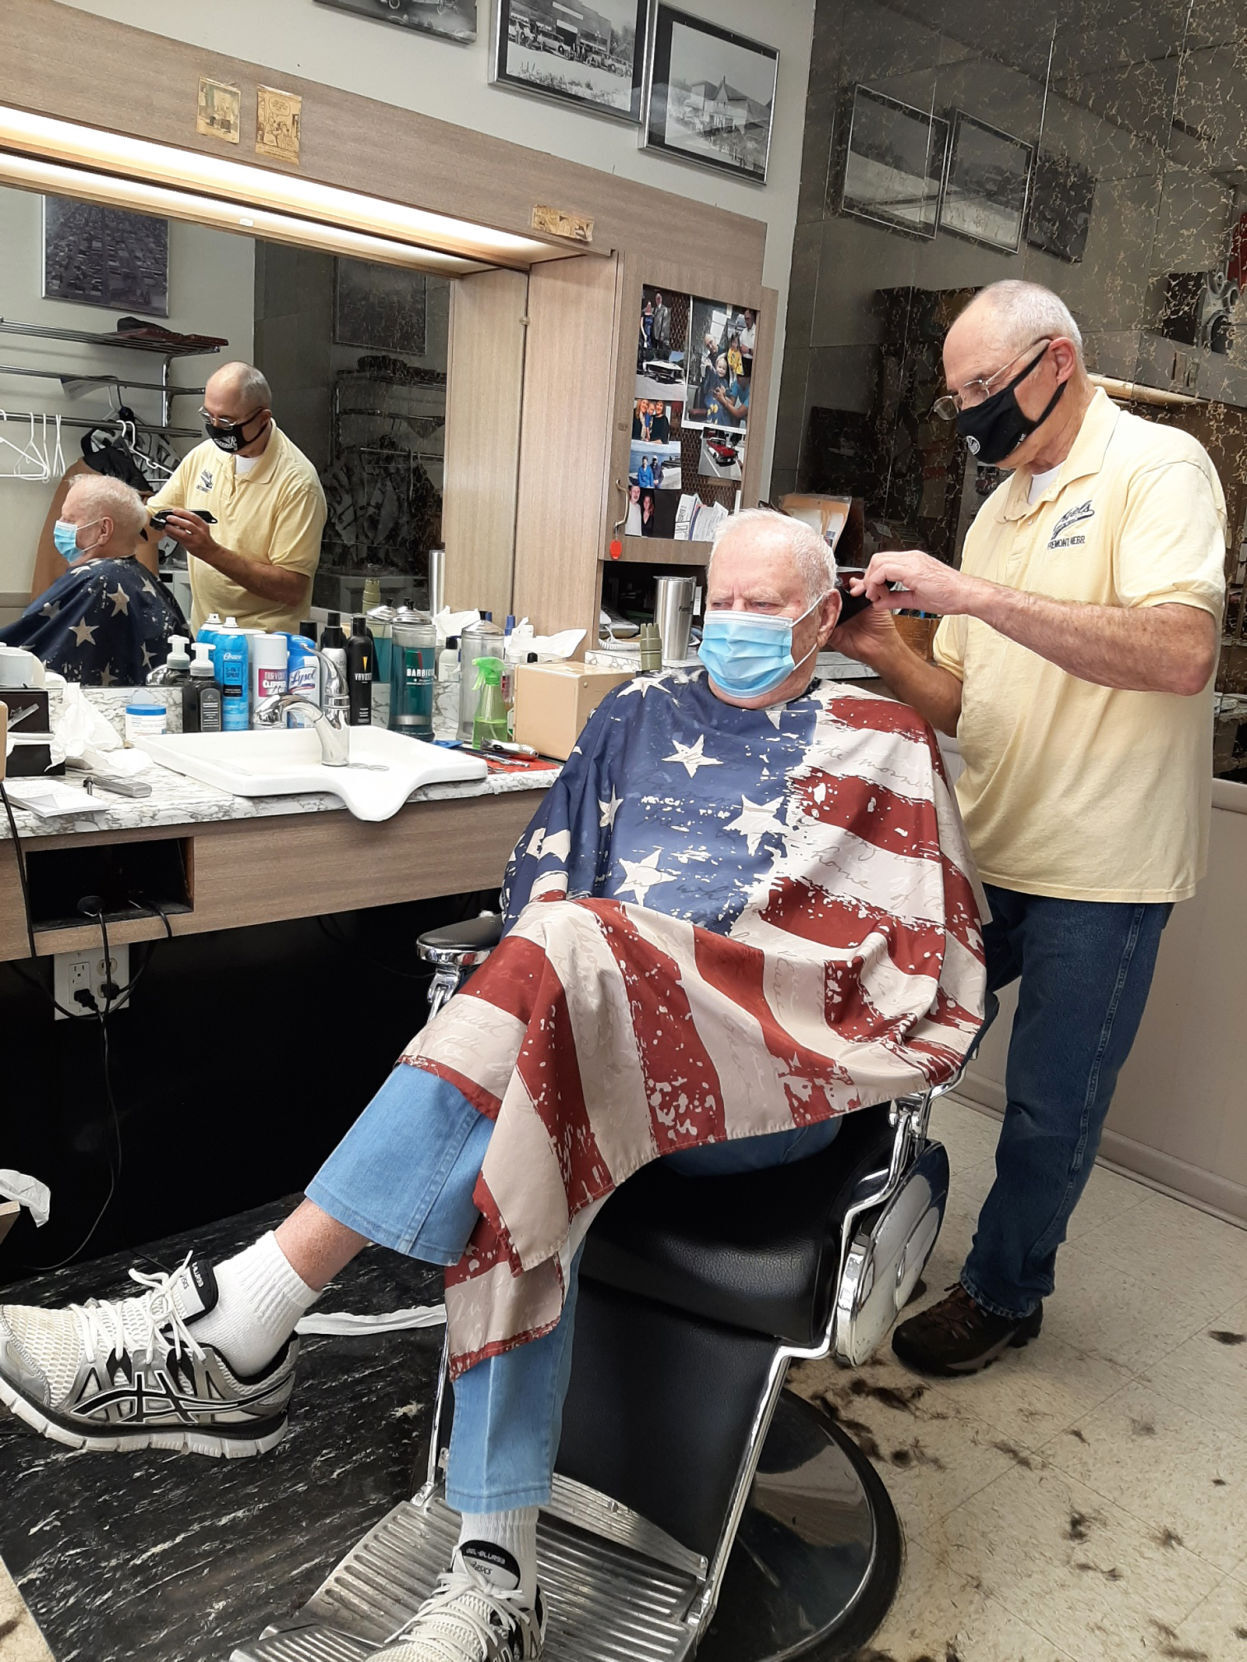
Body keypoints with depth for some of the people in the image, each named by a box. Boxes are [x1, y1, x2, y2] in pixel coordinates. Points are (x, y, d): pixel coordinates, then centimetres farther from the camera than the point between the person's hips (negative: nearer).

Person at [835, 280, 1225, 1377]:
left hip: (1098, 871, -7)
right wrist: (886, 653, -9)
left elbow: (1182, 654, -28)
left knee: (1052, 1108, 7)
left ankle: (1004, 1292, 30)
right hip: (985, 851, 7)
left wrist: (974, 593, -29)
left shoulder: (1157, 467, -9)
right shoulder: (1004, 505, 13)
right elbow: (964, 706, 12)